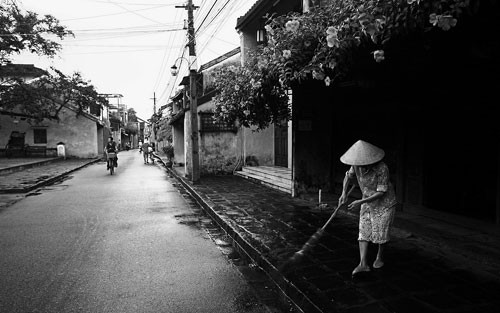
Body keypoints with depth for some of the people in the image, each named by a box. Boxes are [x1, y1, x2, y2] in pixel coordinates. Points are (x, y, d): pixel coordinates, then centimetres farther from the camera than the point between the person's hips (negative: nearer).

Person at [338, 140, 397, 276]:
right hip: (367, 202, 5)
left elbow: (381, 192, -27)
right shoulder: (357, 165, -15)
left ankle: (380, 257, 30)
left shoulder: (382, 169, -30)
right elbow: (348, 176, 5)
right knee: (363, 231, -4)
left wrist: (360, 202, -30)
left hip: (385, 203, -4)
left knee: (381, 232, 3)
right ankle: (363, 264, -5)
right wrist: (344, 193, -10)